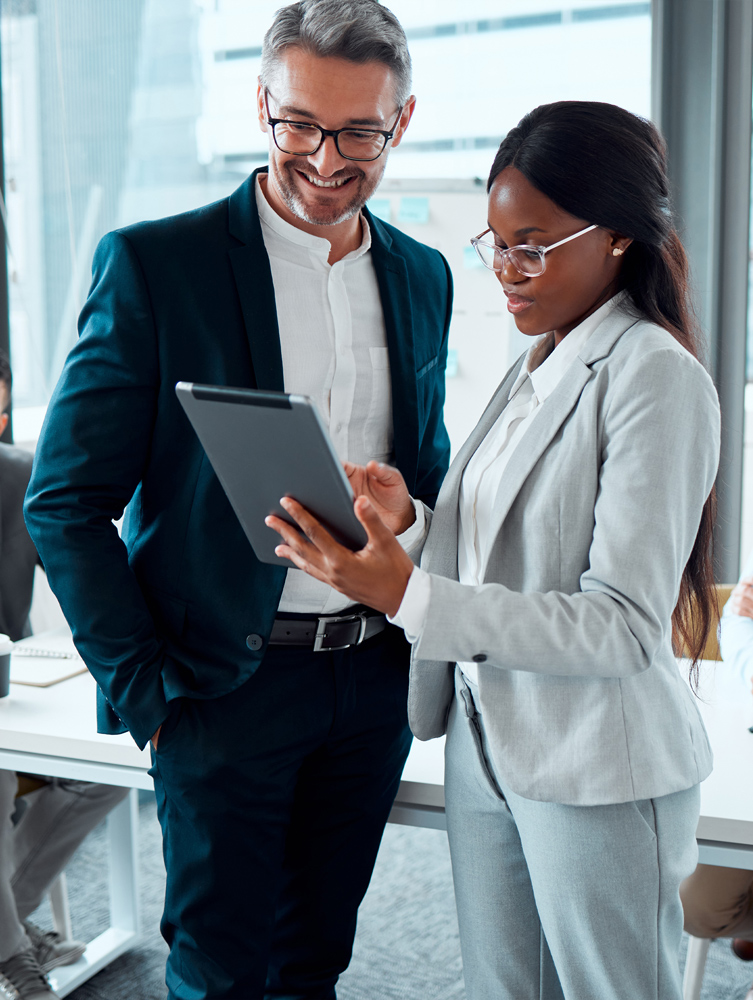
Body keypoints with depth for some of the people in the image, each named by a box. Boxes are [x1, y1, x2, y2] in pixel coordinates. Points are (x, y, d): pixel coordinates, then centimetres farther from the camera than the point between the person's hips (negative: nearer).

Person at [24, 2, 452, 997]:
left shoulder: (423, 277, 7)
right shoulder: (153, 264, -10)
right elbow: (65, 502, -9)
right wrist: (142, 690, -11)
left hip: (376, 682, 5)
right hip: (227, 684, -4)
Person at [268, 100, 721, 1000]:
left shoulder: (656, 376, -16)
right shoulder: (533, 369, 10)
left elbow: (624, 626, -22)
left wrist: (408, 595, -28)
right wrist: (401, 517, -4)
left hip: (597, 771, -7)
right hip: (484, 740, 8)